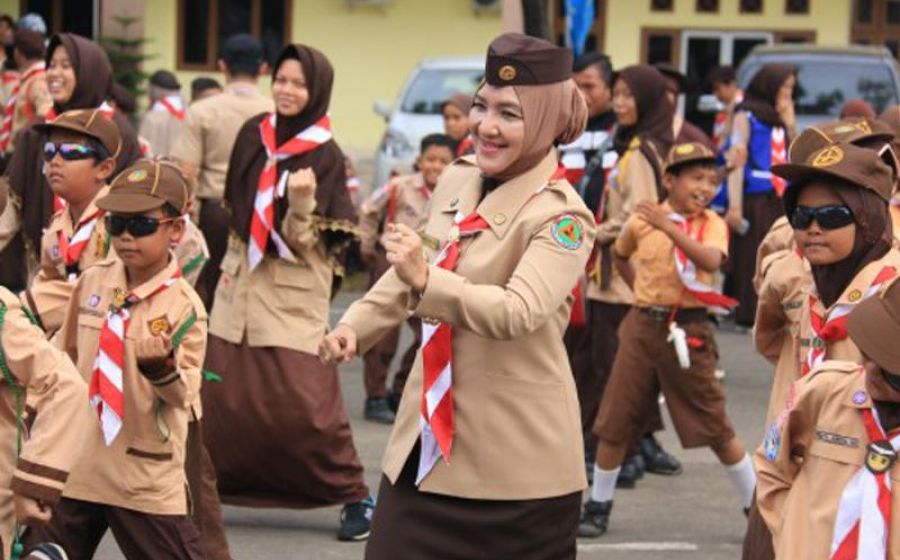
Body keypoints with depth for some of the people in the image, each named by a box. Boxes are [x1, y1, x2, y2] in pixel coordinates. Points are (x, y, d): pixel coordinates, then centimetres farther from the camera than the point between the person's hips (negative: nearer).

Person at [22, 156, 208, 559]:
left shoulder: (183, 305, -12)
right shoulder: (93, 282, 3)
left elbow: (182, 394, -17)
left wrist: (161, 366, -36)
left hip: (146, 476, -5)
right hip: (76, 465, 5)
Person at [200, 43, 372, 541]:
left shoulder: (325, 156, -10)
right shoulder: (253, 134, 4)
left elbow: (303, 242, -14)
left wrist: (302, 202, -32)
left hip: (294, 292, -5)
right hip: (241, 277, 5)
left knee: (303, 402, -11)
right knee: (223, 395, 5)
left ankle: (354, 496, 0)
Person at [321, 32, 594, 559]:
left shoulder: (561, 216, -16)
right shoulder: (457, 180, 8)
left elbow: (519, 312, -32)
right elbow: (409, 276, 24)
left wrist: (426, 280, -42)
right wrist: (355, 325, 10)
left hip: (515, 459, -7)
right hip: (429, 442, 7)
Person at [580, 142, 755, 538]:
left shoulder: (711, 224, -4)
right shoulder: (643, 220, 2)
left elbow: (711, 260, -27)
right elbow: (621, 256, 23)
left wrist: (669, 226, -34)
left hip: (687, 331, -2)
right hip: (643, 326, 2)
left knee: (715, 426, 2)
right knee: (615, 422, 5)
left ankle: (755, 504, 14)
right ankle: (598, 506, 18)